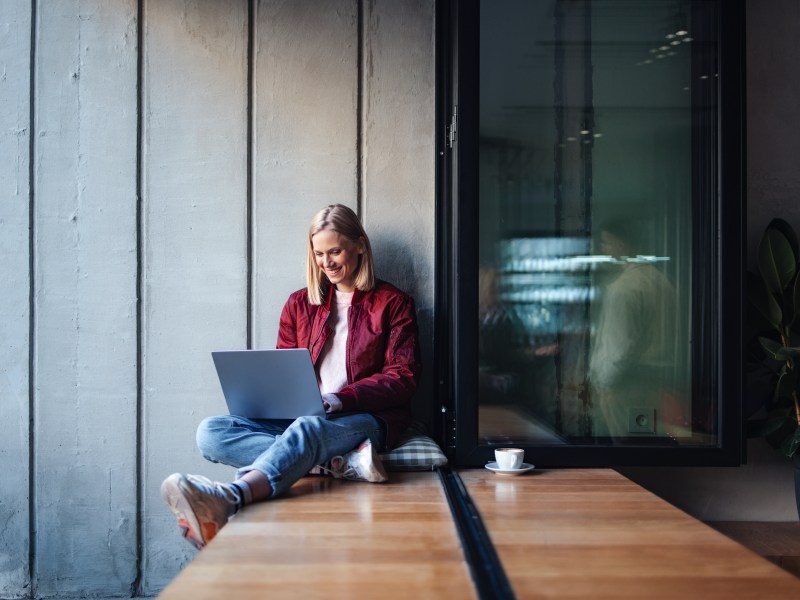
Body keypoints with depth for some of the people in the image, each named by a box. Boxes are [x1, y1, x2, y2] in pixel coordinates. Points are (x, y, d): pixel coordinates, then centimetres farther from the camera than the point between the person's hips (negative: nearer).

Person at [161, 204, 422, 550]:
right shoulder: (300, 304, 19)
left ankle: (228, 499, -67)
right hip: (298, 418, 5)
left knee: (308, 430, -40)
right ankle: (344, 462, -33)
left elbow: (403, 378, -1)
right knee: (211, 433, -21)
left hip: (365, 419, -5)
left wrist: (341, 398, -18)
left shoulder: (393, 303, 8)